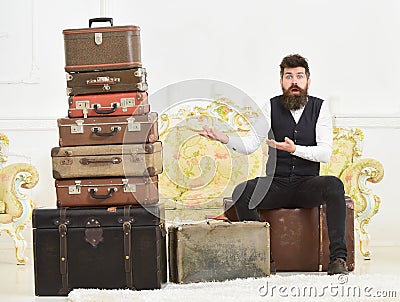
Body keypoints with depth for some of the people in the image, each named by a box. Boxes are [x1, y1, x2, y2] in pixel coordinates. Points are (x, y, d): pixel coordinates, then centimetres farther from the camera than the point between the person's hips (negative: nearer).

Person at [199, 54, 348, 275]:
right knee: (241, 192, -28)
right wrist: (225, 139, -22)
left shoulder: (319, 107, 3)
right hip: (276, 184, 1)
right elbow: (250, 144, -3)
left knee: (334, 185, -33)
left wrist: (294, 149, -24)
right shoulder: (272, 107, 4)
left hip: (308, 185, -1)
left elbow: (325, 153, -8)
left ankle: (337, 259, -30)